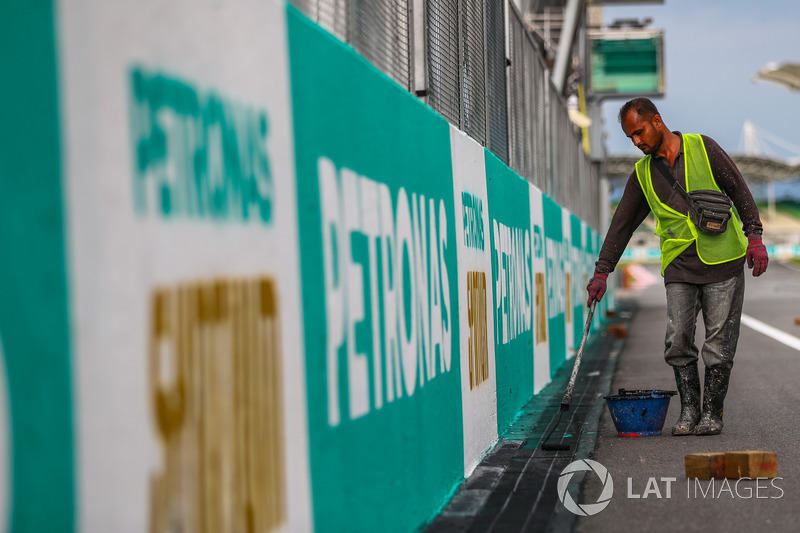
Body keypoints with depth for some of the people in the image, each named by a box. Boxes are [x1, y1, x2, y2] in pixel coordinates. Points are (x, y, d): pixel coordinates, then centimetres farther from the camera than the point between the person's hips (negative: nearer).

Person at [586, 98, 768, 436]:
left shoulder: (702, 148, 1)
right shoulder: (642, 174, 10)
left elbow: (739, 190, 4)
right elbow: (622, 224, 12)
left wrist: (753, 235, -5)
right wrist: (602, 271, 7)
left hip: (722, 259, -3)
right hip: (678, 266, 3)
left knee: (719, 341, -2)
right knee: (678, 340, -7)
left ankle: (712, 412, 6)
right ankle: (689, 410, 4)